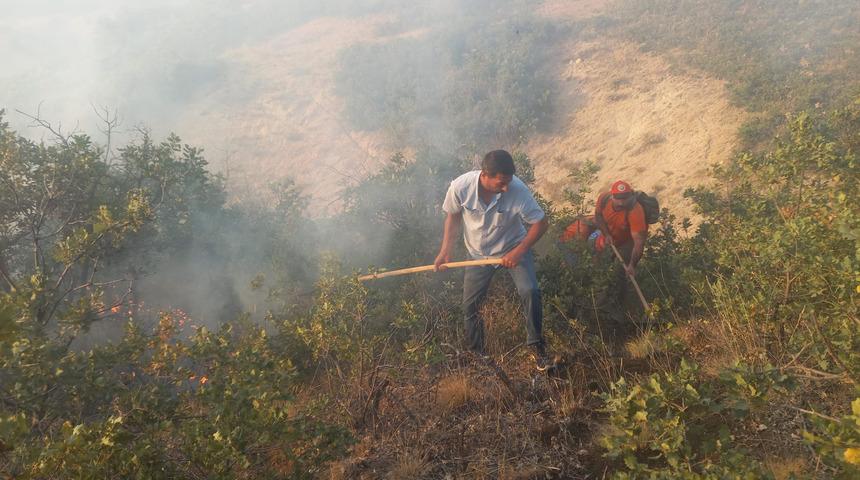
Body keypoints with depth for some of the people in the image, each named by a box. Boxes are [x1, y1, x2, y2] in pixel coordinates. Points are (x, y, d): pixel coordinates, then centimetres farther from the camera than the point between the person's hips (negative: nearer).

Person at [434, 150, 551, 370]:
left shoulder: (518, 190, -31)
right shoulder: (460, 187, -27)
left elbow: (541, 223, -19)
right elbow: (453, 215, -5)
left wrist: (518, 252, -26)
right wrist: (446, 249, -9)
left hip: (513, 247, -1)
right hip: (479, 253, 2)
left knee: (530, 291, -22)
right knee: (469, 305, 6)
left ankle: (536, 344, 2)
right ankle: (476, 353, 31)